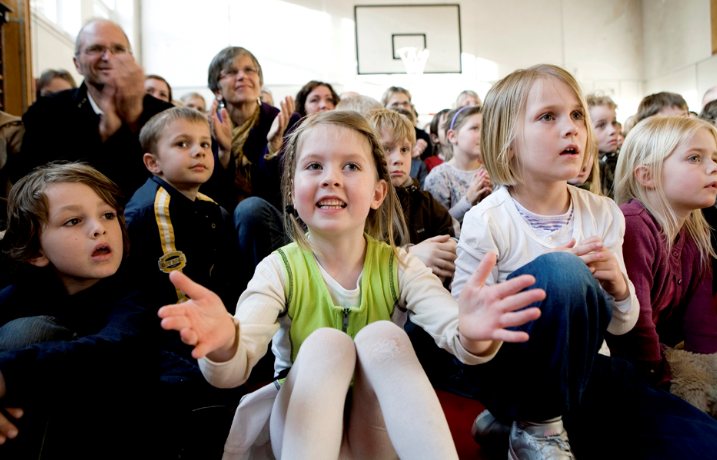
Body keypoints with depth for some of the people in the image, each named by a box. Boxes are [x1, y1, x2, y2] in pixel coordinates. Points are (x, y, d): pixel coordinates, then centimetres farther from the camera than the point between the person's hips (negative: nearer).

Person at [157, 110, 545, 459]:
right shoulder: (281, 270, -10)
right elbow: (232, 372, -24)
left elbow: (452, 331, -23)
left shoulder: (397, 267, -7)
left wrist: (471, 336, -49)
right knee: (326, 343, -29)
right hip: (305, 426, 0)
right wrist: (224, 343, -49)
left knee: (383, 336, -27)